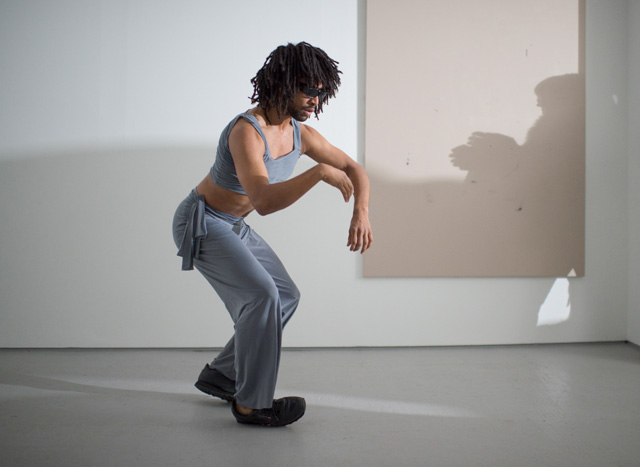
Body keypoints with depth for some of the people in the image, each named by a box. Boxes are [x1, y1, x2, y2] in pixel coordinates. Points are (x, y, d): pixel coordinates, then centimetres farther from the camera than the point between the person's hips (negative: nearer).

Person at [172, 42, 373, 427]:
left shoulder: (301, 134, -5)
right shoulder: (247, 131, -31)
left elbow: (354, 169, 4)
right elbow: (263, 201, -44)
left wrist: (361, 213, -13)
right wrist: (319, 172, -44)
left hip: (235, 227, 9)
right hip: (201, 223, -9)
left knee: (286, 296, 11)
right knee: (262, 294, -22)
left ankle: (221, 376, 21)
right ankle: (252, 403, -10)